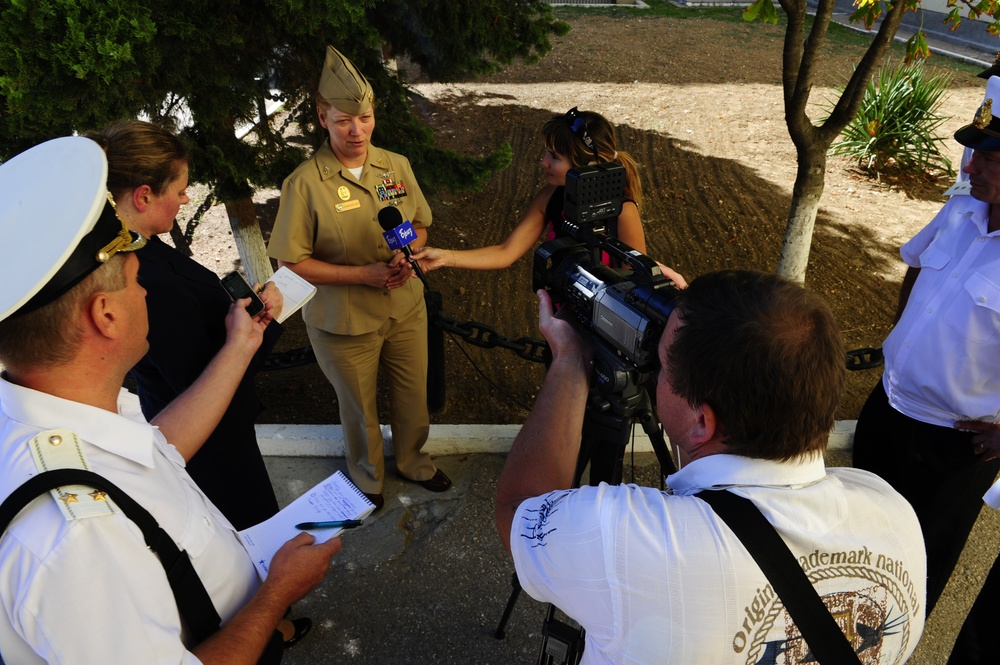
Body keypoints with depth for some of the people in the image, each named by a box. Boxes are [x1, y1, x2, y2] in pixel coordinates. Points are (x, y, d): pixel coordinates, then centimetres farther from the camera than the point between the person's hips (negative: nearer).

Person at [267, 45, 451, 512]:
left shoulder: (396, 166, -4)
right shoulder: (305, 183, -18)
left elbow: (420, 223, 8)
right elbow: (292, 263, -15)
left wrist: (406, 257, -15)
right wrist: (364, 274, -23)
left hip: (406, 309, 4)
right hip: (343, 321, -4)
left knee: (413, 397, 20)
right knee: (359, 409, 18)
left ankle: (412, 462, 50)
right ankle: (368, 478, 47)